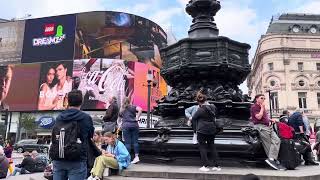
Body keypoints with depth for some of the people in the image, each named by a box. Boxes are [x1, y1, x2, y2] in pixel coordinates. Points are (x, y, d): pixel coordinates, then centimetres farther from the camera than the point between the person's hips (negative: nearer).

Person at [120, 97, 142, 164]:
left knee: (127, 142, 1)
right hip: (134, 124, 0)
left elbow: (120, 116, 18)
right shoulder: (133, 107, 7)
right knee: (135, 141, 3)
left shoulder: (122, 109, 15)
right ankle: (136, 156, 0)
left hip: (125, 125, 0)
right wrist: (137, 118, -4)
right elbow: (140, 109, -10)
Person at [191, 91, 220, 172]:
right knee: (212, 146, 15)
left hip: (202, 130, -5)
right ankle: (216, 165, 17)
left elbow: (193, 118, -5)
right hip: (212, 130, 5)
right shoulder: (213, 107, -3)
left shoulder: (200, 110, -16)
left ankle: (205, 166, 4)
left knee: (202, 147, 5)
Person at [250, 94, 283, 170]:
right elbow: (259, 117, -15)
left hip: (268, 126, 9)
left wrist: (271, 120, 19)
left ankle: (271, 159, -15)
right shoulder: (254, 107, -3)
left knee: (277, 140, -10)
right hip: (261, 127, -9)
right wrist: (262, 108, -5)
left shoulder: (262, 107, 27)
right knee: (268, 145, -11)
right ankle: (275, 161, -9)